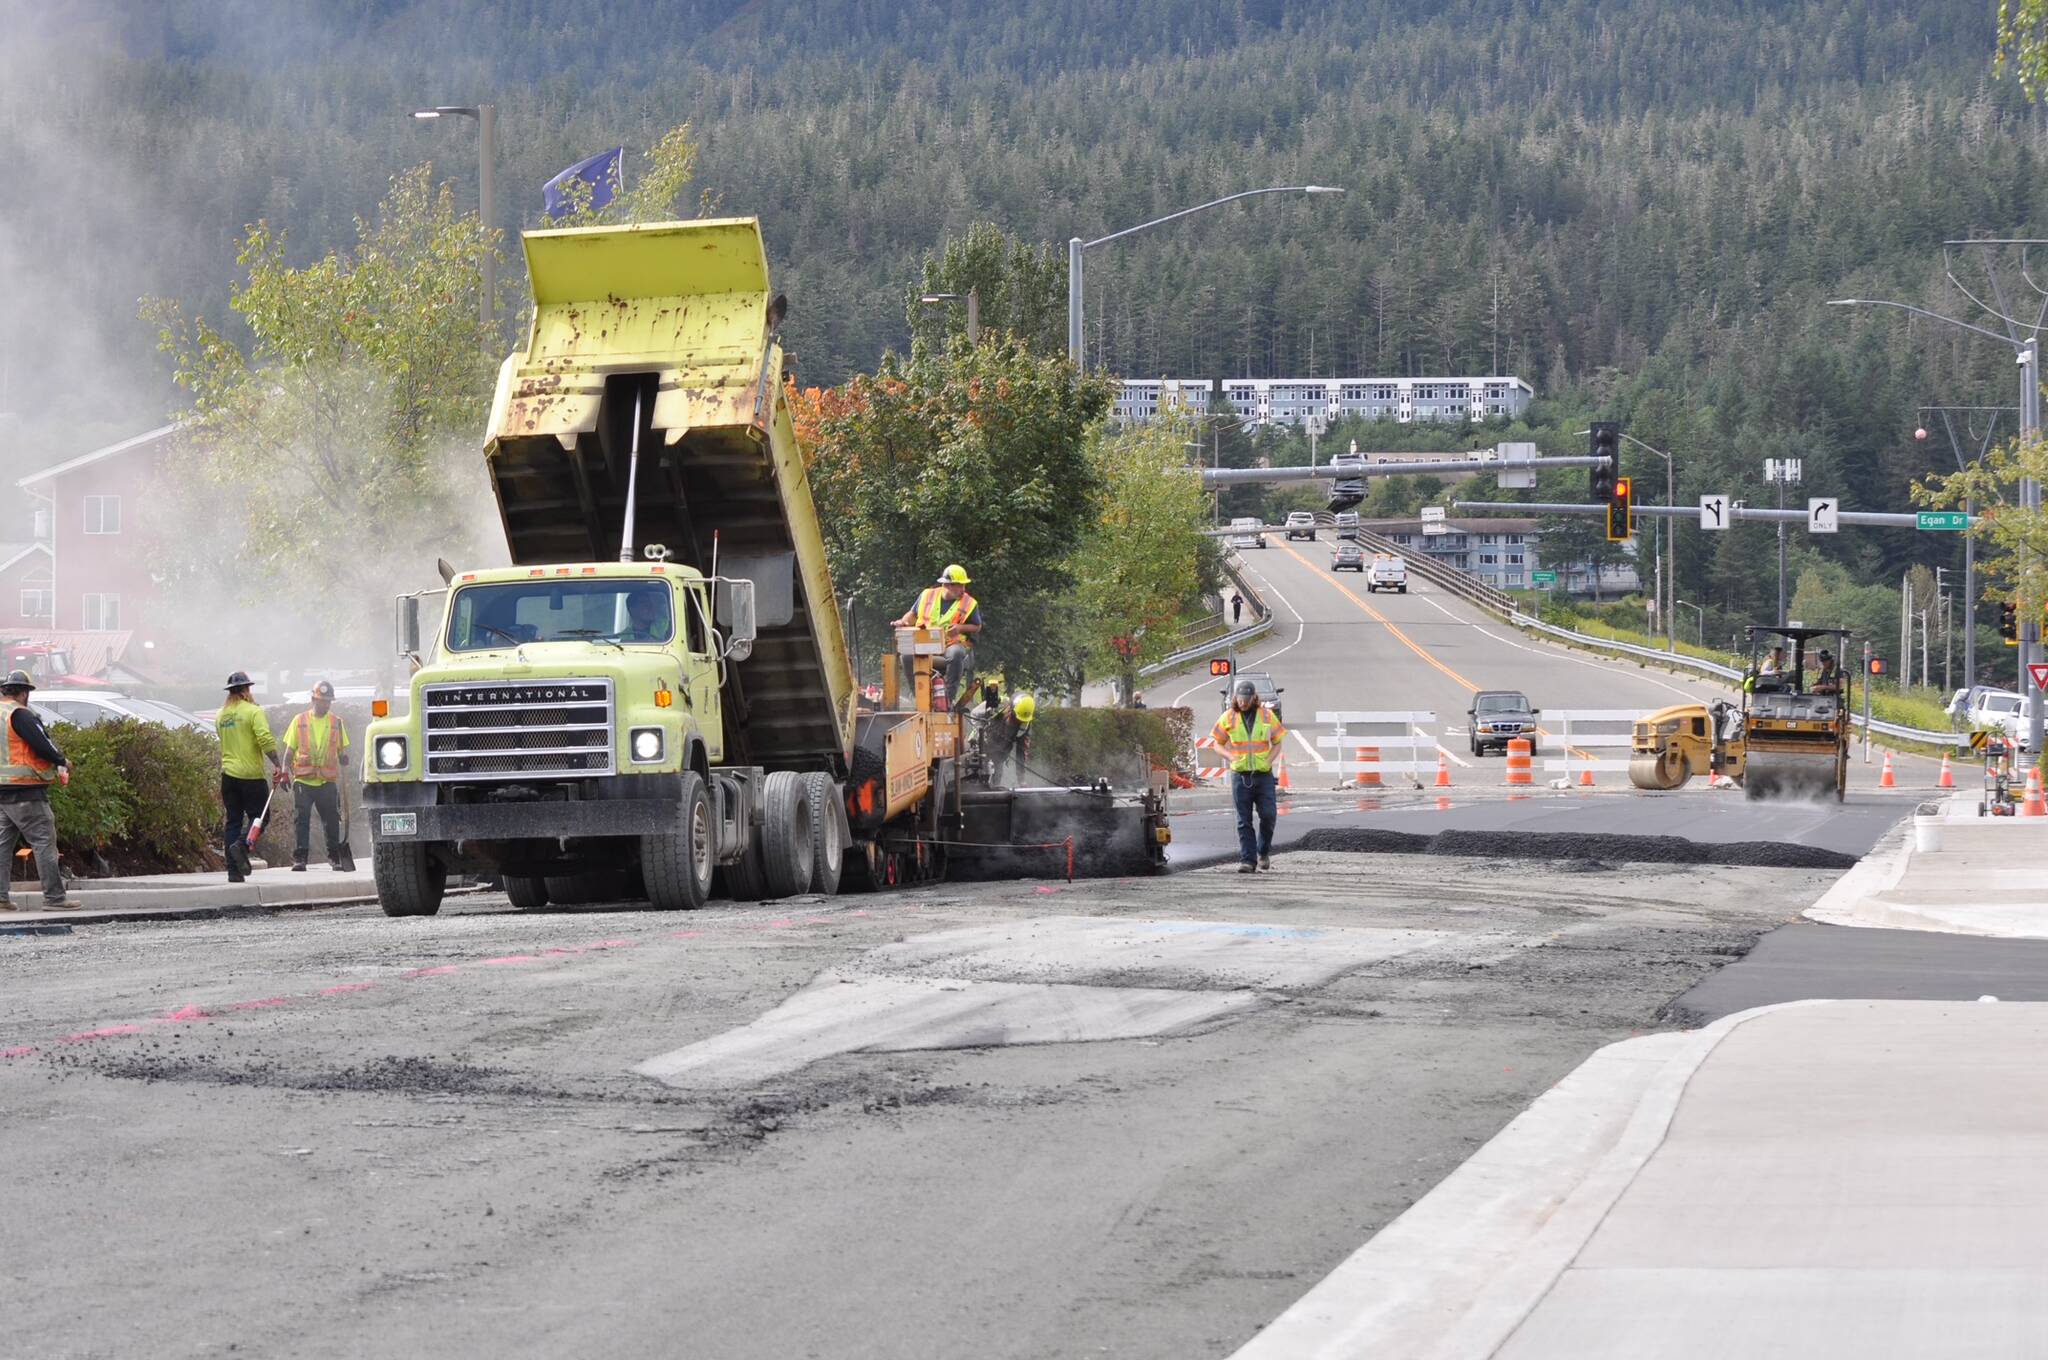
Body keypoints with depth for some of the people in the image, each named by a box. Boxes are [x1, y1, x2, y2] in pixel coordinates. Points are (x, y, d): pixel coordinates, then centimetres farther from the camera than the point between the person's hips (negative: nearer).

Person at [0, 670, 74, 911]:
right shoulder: (20, 715, -12)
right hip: (25, 791, -8)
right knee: (44, 841, -5)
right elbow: (42, 744, -17)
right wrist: (62, 762, 0)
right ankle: (54, 897, -7)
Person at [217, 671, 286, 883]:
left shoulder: (221, 716, 12)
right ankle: (241, 846, -22)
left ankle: (234, 871, 3)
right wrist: (278, 765, -17)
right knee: (258, 815, 4)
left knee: (233, 821, 7)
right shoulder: (253, 711, -7)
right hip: (251, 775, -6)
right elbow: (266, 740, -18)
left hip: (228, 775, 6)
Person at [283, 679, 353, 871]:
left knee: (331, 821, 5)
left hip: (327, 781, 1)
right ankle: (299, 859, -3)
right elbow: (289, 750, 10)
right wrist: (285, 772, -1)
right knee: (301, 820, -5)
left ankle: (335, 858, 17)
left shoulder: (337, 722, 9)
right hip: (303, 781, -1)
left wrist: (344, 759, -10)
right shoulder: (299, 721, 7)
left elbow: (342, 750, 13)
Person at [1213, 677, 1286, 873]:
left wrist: (1269, 760, -6)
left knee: (1268, 815, -4)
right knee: (1244, 821, -2)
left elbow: (1277, 743, 11)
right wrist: (1232, 756, -8)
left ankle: (1264, 852, 19)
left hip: (1264, 774, 0)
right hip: (1240, 774, 0)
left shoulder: (1267, 715, 4)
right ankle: (1247, 860, -3)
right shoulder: (1228, 717, 3)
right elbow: (1218, 744, 10)